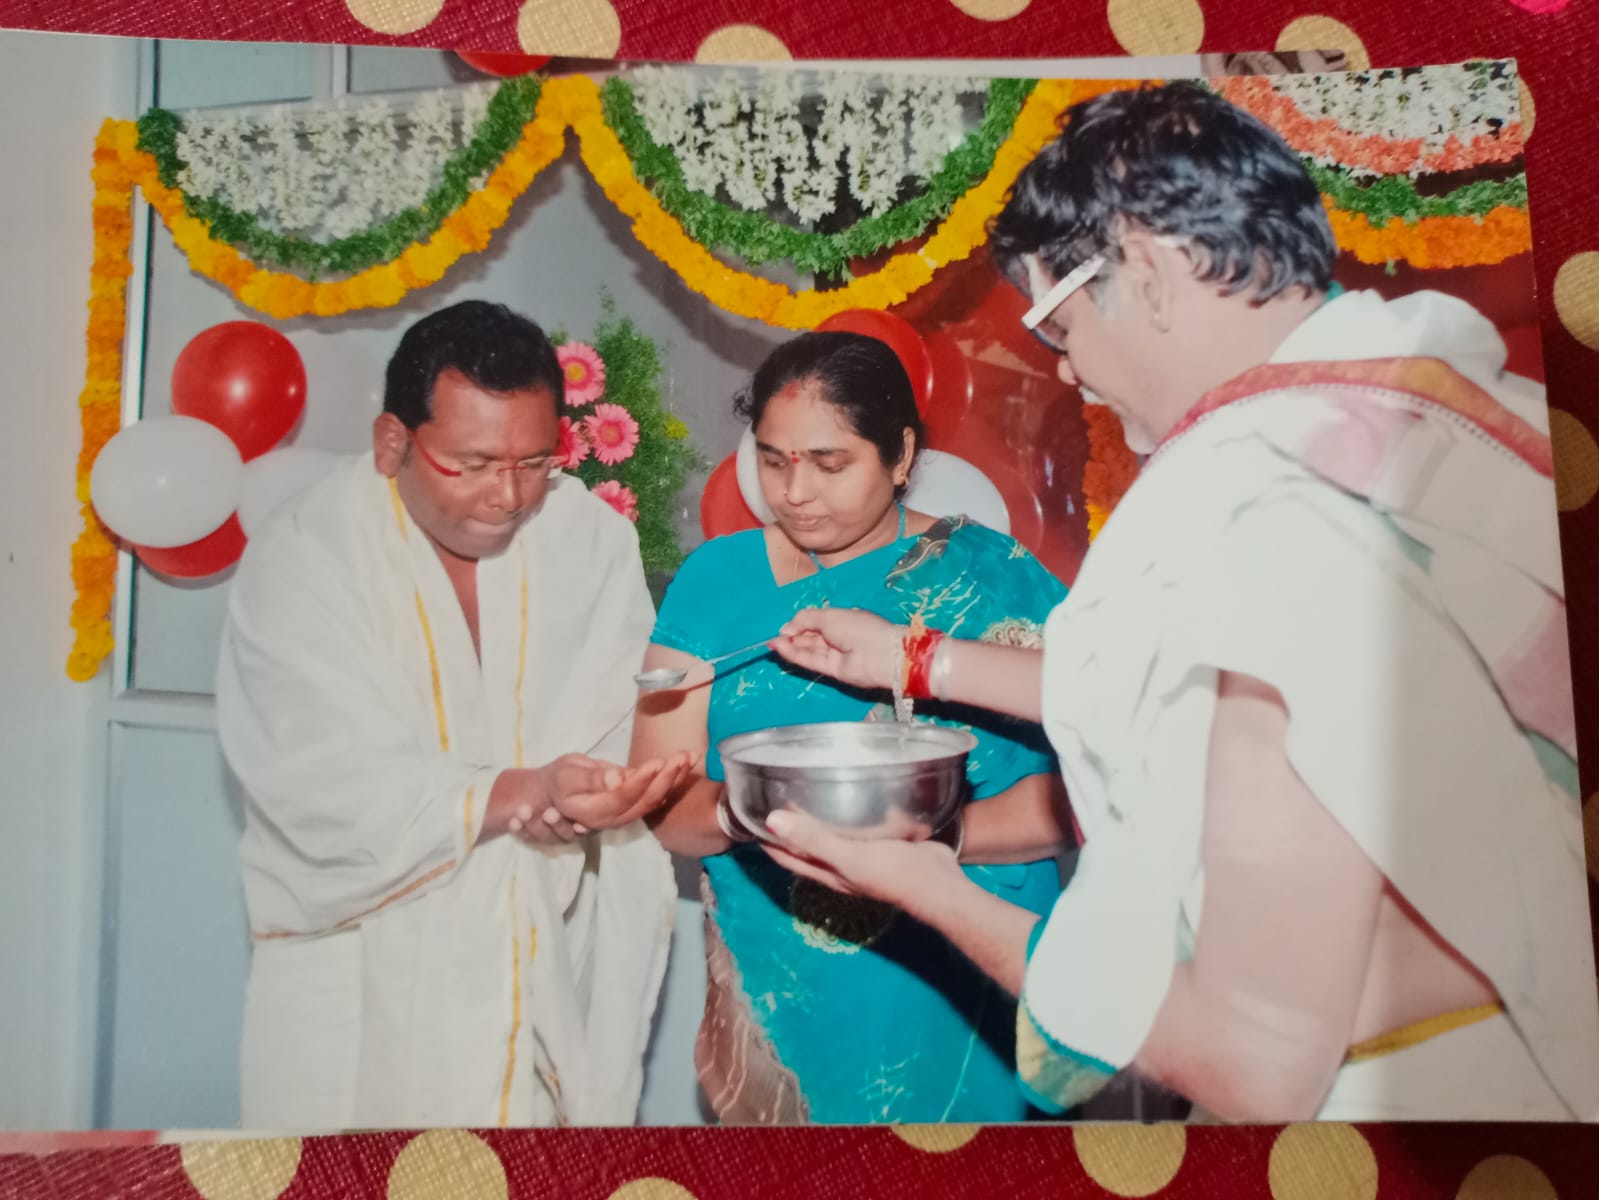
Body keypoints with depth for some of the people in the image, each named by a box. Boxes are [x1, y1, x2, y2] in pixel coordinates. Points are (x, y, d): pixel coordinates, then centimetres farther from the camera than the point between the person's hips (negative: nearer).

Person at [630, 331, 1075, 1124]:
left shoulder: (995, 578, -7)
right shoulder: (715, 580, 0)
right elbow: (662, 804, -4)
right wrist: (739, 812, -25)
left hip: (959, 1012, -1)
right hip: (774, 1005, 2)